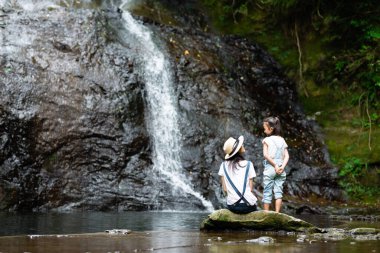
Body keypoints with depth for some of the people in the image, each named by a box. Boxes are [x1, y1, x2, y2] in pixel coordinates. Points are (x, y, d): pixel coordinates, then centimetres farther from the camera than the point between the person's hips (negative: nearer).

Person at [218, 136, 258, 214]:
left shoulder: (224, 165, 2)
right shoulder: (248, 164, -3)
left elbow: (224, 189, 2)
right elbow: (251, 188, -3)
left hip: (232, 205, 2)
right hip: (247, 205, -2)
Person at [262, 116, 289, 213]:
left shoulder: (266, 140, -3)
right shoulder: (282, 140, 10)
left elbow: (266, 155, -14)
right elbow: (286, 156, 2)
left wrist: (275, 165, -12)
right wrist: (282, 166, -7)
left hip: (269, 168, -4)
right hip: (281, 170, 4)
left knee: (267, 192, 2)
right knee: (278, 192, 4)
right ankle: (277, 213, -2)